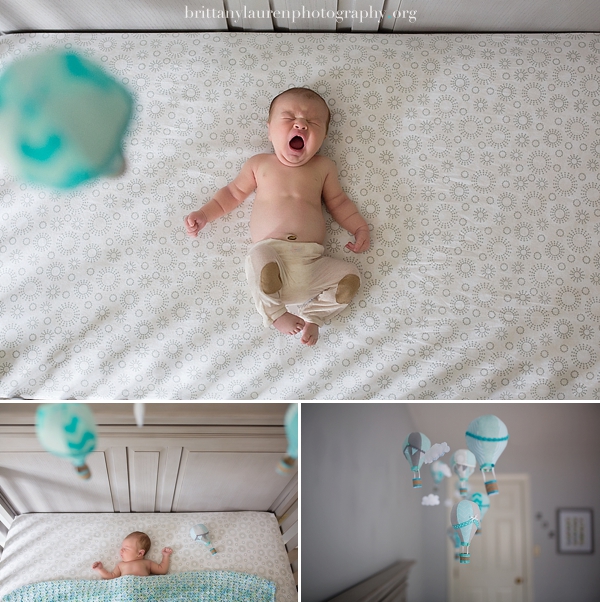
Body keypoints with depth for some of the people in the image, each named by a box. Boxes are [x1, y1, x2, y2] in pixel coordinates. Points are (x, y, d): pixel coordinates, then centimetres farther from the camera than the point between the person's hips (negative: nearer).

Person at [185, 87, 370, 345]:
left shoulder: (323, 167, 16)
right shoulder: (259, 164, 14)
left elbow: (337, 201, 24)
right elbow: (233, 192, 23)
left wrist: (360, 228, 12)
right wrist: (204, 214, 15)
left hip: (311, 264, 2)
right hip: (270, 251, -2)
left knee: (350, 276, -19)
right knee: (259, 257, -36)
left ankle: (312, 315, 2)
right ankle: (275, 314, -10)